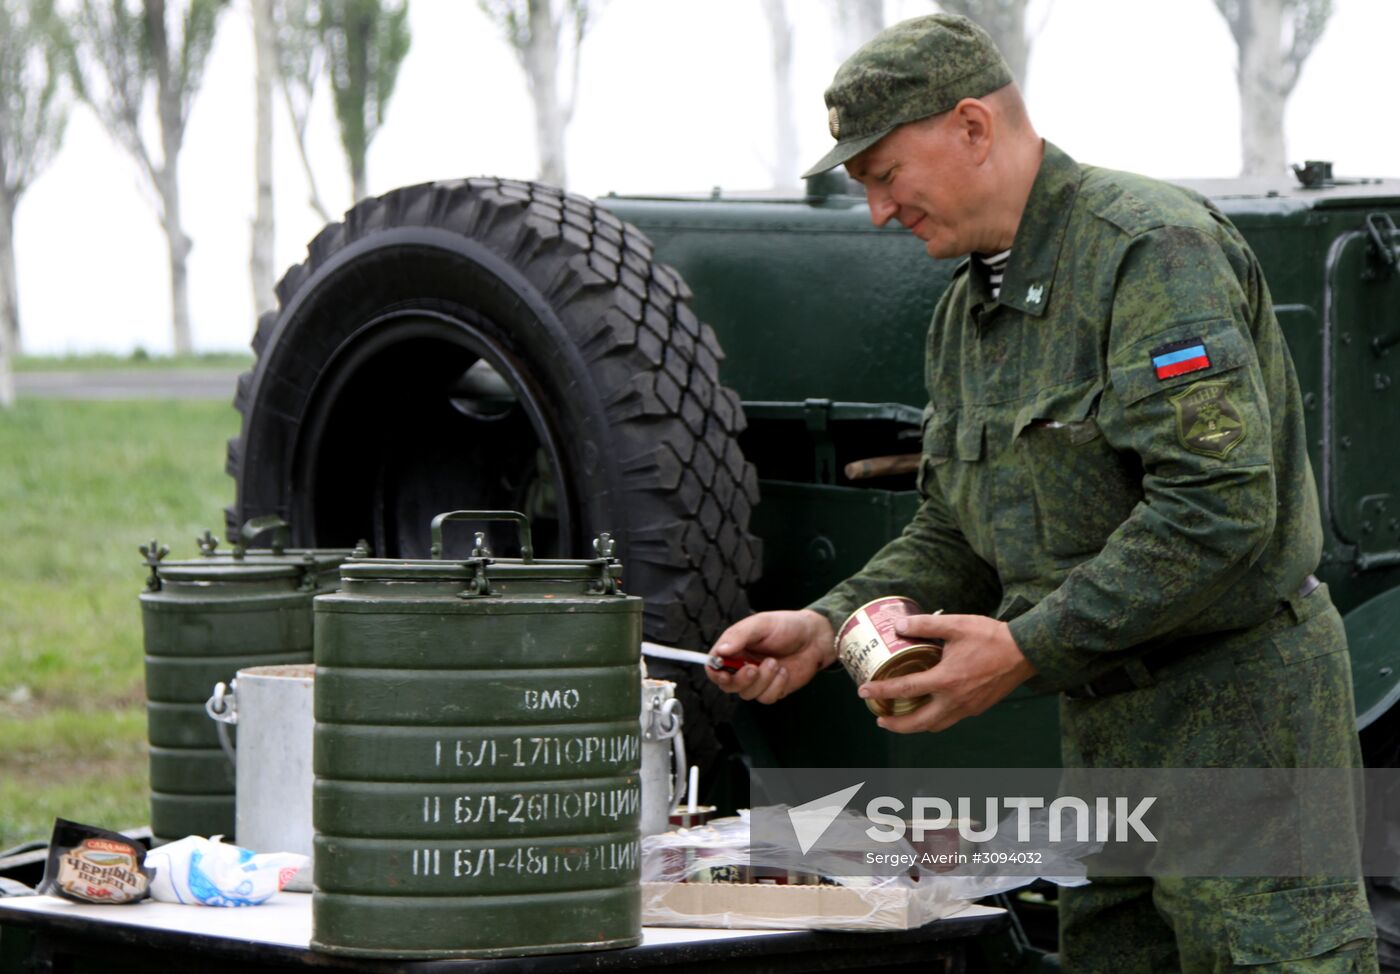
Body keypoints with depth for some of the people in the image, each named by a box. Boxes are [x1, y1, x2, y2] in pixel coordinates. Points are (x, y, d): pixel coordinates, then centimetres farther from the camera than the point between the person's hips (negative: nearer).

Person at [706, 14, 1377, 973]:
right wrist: (829, 626, 1)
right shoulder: (967, 313, 16)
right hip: (1103, 731, 9)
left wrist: (1026, 648, -24)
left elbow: (1218, 507, -24)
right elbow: (955, 537, 20)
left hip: (1240, 715, -9)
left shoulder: (1153, 247, -15)